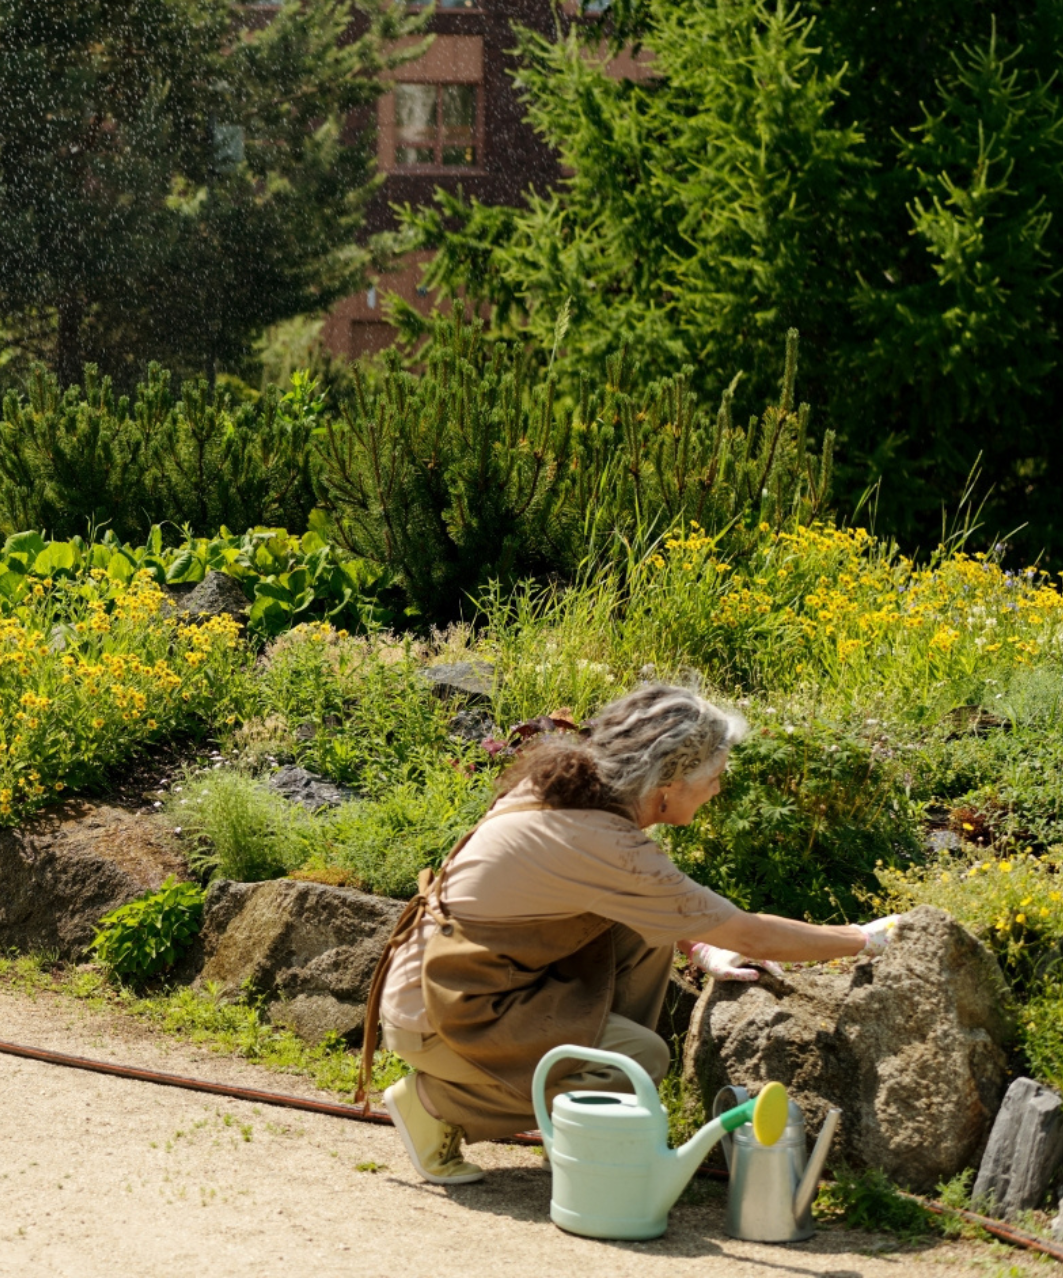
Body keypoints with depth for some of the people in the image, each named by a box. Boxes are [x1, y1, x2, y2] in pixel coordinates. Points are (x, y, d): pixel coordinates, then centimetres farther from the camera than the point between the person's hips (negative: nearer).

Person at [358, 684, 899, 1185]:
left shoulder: (569, 785, 1)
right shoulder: (609, 848, -24)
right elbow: (753, 937, -16)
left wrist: (702, 951, 10)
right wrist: (862, 940, -4)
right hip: (439, 1013, -9)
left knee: (645, 935, 3)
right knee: (641, 1060, -14)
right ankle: (436, 1100, -3)